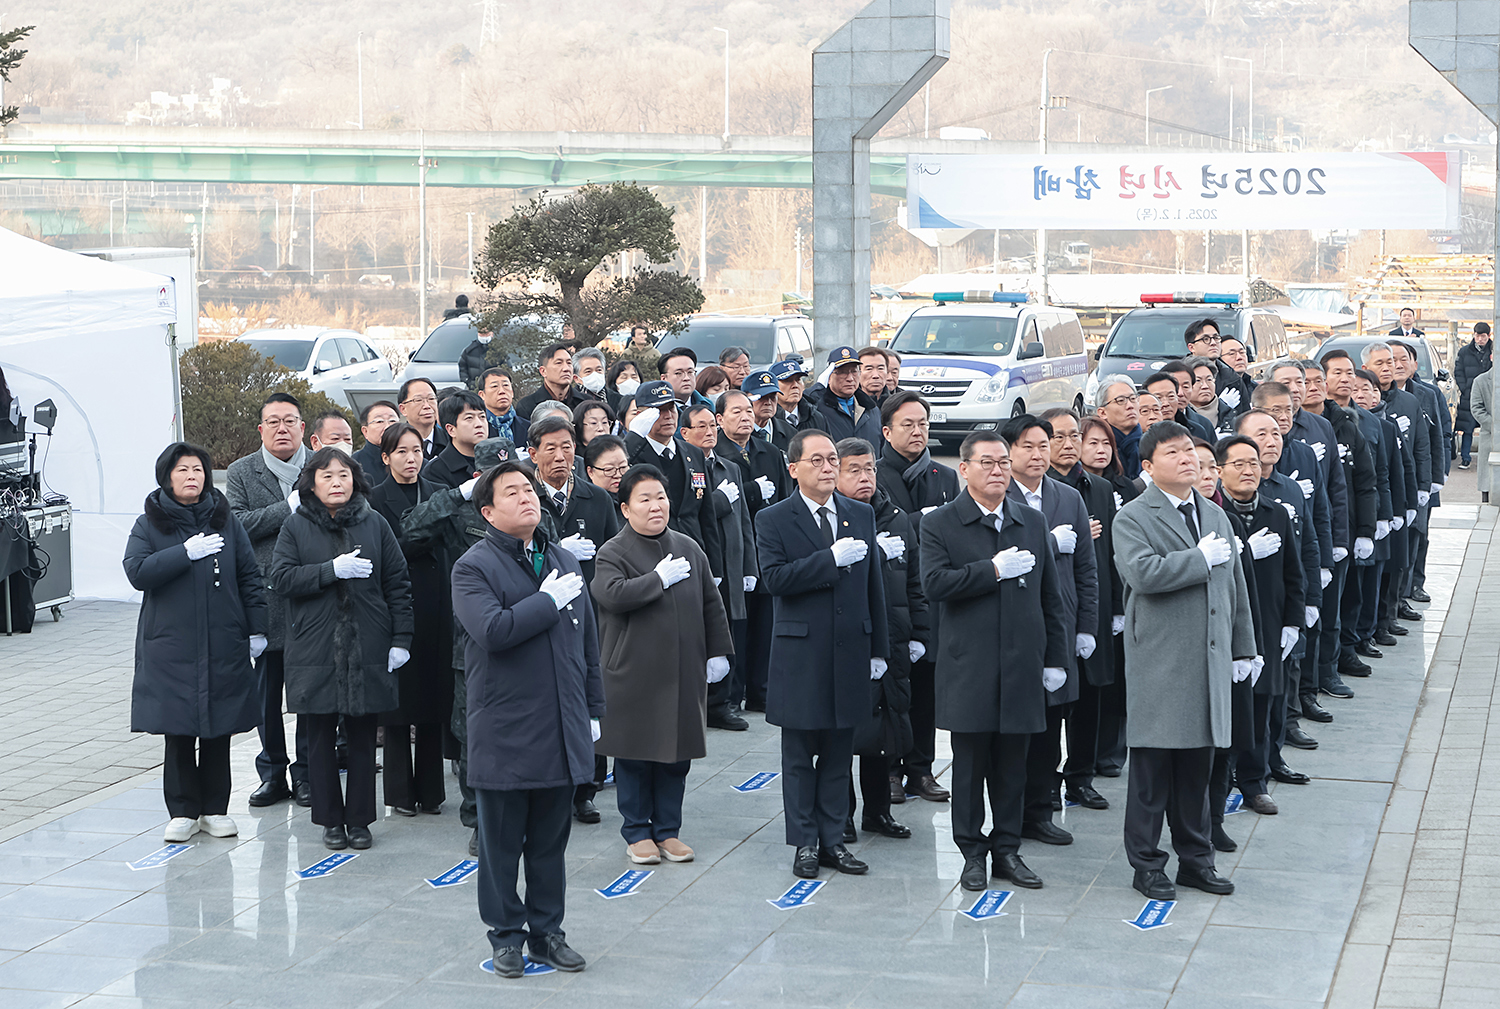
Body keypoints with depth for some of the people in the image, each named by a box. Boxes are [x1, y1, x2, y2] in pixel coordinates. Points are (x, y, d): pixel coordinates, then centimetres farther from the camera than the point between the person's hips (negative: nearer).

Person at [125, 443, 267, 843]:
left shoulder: (225, 520, 8)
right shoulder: (150, 524, 3)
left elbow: (249, 576, 9)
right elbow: (136, 571, -12)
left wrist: (257, 629, 4)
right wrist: (186, 552, -18)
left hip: (224, 645, 2)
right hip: (171, 647, -2)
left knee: (219, 728, 6)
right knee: (178, 730, 0)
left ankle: (215, 809, 16)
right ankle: (183, 811, 10)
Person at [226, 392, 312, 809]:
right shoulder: (242, 473, 4)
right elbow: (235, 522, -10)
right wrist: (288, 509, -17)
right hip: (267, 598, 1)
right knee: (267, 689, 8)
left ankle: (306, 772, 15)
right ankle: (272, 772, 20)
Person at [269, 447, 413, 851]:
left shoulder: (374, 525, 6)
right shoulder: (296, 527, 3)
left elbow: (398, 584, 6)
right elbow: (281, 578, -7)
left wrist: (401, 639, -1)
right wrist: (332, 569, -17)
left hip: (367, 650, 1)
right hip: (315, 648, -1)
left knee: (362, 736, 5)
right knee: (320, 736, 4)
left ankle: (359, 819, 15)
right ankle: (330, 820, 15)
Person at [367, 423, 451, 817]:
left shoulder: (439, 493, 12)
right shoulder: (377, 499, -1)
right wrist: (427, 533, -20)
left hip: (436, 608, 4)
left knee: (434, 695, 6)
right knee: (401, 697, 0)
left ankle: (430, 789, 14)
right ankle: (401, 791, 8)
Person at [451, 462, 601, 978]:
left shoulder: (565, 561, 13)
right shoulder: (474, 567, -7)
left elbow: (587, 641, 19)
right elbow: (492, 630, -25)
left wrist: (592, 709, 17)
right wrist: (549, 601, -16)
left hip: (562, 731, 5)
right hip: (504, 734, -5)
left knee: (551, 840, 11)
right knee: (502, 842, 4)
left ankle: (547, 931, 21)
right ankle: (506, 935, 16)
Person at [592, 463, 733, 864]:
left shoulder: (688, 549, 10)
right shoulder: (612, 553, -5)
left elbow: (711, 604, 15)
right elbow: (612, 594, -24)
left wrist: (718, 651, 9)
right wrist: (659, 578, -17)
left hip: (683, 673, 4)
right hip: (634, 674, -4)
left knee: (677, 752, 8)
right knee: (635, 755, 3)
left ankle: (667, 829, 19)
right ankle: (637, 832, 15)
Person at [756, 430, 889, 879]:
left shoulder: (862, 515, 9)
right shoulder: (773, 520, -3)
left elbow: (873, 584, 11)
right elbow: (775, 578, -17)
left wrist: (879, 648, 10)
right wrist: (831, 559, -22)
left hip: (851, 652, 4)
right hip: (801, 653, -3)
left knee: (839, 753, 9)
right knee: (800, 754, 4)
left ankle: (832, 839, 17)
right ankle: (804, 842, 13)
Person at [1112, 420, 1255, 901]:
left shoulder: (1215, 515, 16)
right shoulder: (1133, 518, -6)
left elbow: (1235, 585, 21)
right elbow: (1142, 572, -24)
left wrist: (1242, 648, 20)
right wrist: (1201, 558, -15)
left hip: (1210, 662, 6)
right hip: (1158, 661, -6)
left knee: (1198, 766, 11)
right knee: (1152, 767, 0)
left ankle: (1196, 858, 21)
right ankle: (1147, 864, 9)